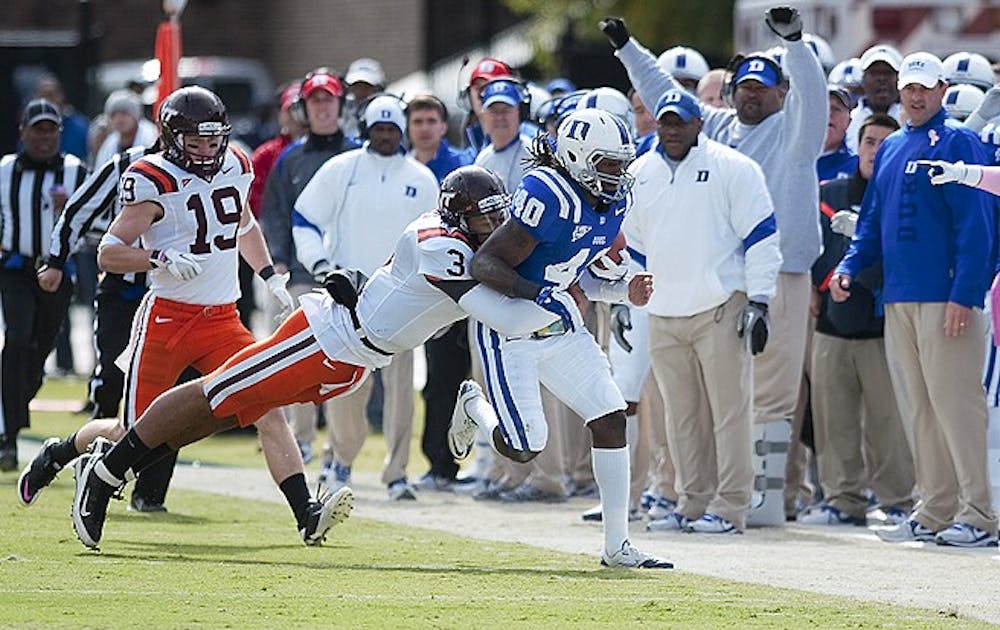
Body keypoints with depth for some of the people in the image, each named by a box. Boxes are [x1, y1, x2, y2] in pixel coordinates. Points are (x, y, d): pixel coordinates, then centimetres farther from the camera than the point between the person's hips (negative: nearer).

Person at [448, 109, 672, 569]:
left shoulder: (613, 201, 0)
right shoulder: (549, 197, -27)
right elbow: (485, 263, -26)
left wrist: (624, 289, -5)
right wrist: (538, 294, -39)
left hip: (558, 325, 8)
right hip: (508, 329, -8)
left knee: (611, 419, -2)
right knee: (524, 448, -8)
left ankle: (617, 545, 4)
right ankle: (474, 407, 28)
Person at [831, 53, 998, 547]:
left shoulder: (957, 142, -5)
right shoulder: (890, 150, 19)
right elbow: (874, 222, 23)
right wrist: (850, 265, 5)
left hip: (945, 297, -8)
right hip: (898, 298, 8)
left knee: (955, 402, -10)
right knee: (918, 409, 9)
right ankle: (934, 513, 13)